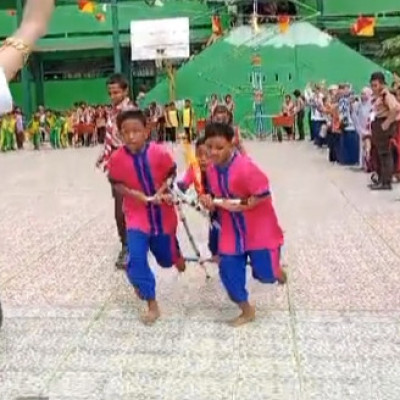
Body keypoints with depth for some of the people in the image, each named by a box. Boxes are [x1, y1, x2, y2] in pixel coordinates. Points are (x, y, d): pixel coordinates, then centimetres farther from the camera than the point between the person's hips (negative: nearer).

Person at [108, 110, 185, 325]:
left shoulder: (160, 153, -18)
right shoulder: (117, 159, -16)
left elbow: (171, 175, -2)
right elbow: (116, 183, -2)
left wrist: (162, 191, -18)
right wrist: (134, 194, -19)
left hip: (163, 214, 0)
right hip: (137, 215, 0)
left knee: (166, 258, 16)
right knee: (136, 259, -13)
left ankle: (175, 255, 58)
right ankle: (152, 304, 5)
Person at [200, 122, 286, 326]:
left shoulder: (245, 166, -25)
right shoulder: (211, 169, -4)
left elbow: (264, 195, -22)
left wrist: (238, 206, -23)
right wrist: (209, 202, -12)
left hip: (259, 230, -5)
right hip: (232, 231, 6)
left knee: (264, 274, 1)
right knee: (228, 270, 4)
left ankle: (275, 268, 40)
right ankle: (246, 311, 26)